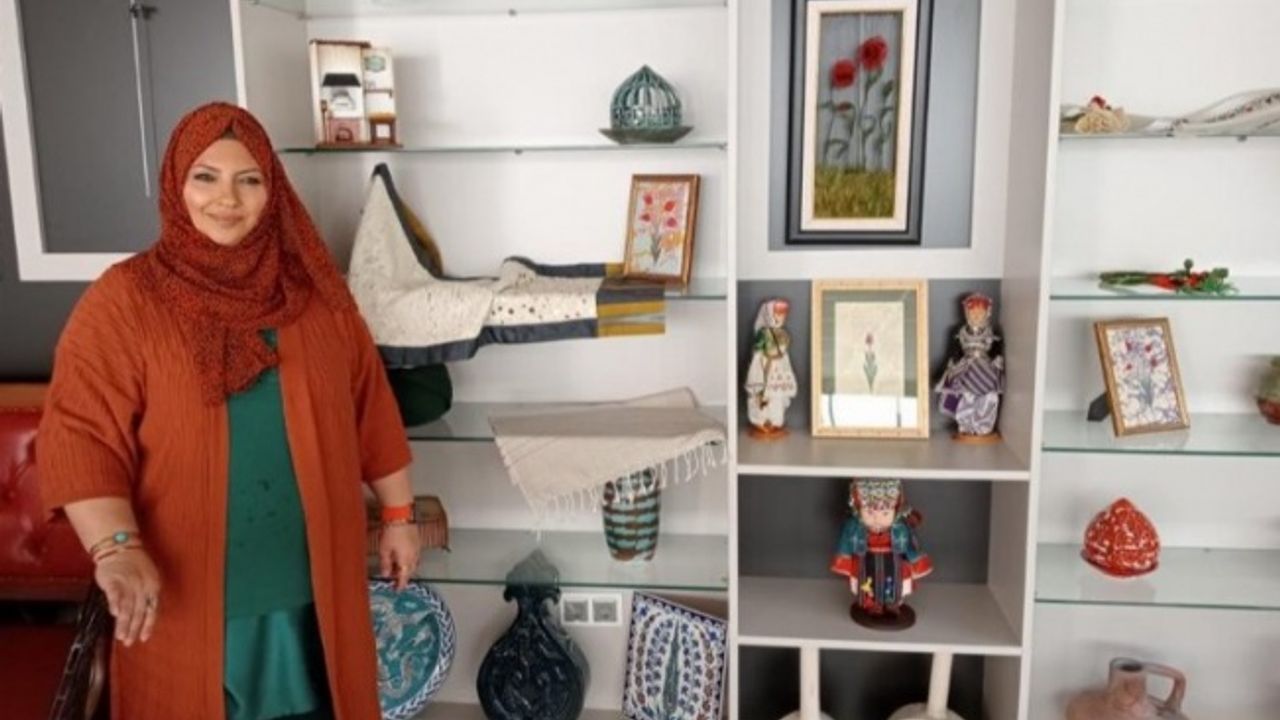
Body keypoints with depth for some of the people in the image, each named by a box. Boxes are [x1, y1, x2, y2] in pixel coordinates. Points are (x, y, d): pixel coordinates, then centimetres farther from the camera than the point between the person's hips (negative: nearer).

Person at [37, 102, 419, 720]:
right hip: (186, 586, -2)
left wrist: (397, 513, 7)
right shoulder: (122, 300, -9)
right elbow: (77, 434, -15)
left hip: (310, 575, 3)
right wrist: (116, 549, -28)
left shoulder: (315, 292, 0)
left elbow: (370, 408, 5)